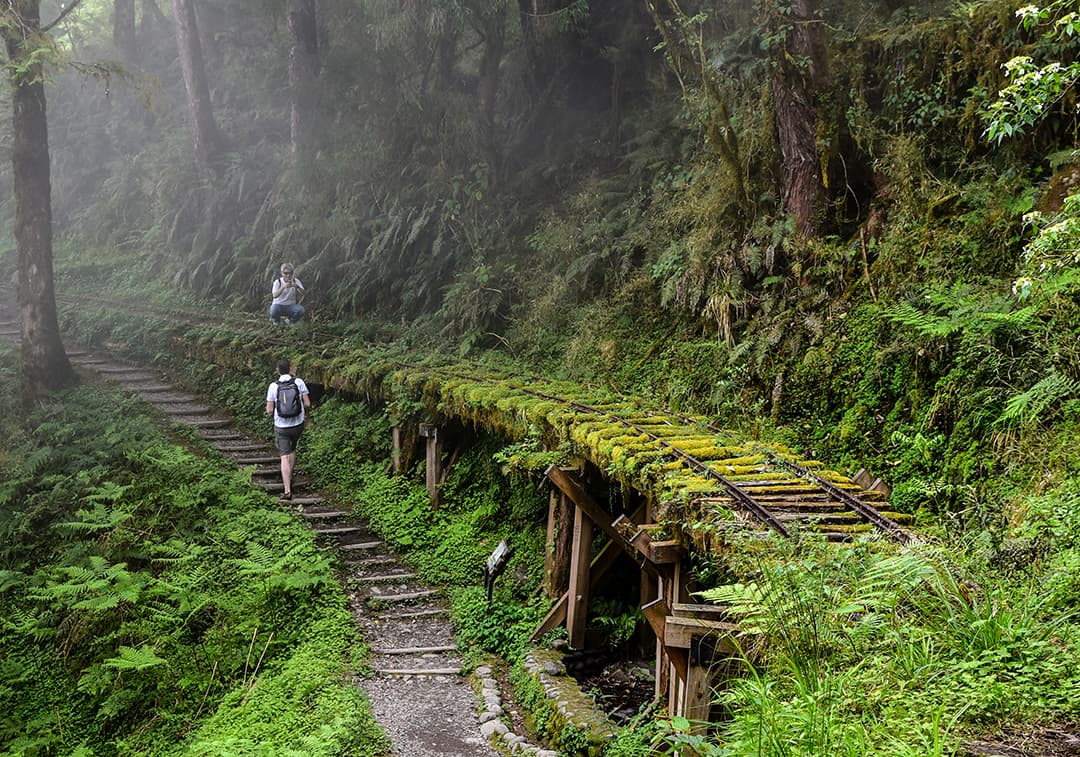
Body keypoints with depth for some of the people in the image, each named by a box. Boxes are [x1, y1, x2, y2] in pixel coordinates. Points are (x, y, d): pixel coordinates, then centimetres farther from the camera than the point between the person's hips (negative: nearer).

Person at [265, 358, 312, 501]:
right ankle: (289, 480, 30)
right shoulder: (299, 382, -6)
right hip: (298, 424, 2)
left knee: (285, 457, -1)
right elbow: (307, 404, -6)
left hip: (281, 426, -2)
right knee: (292, 450, 25)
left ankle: (287, 490, -9)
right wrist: (308, 414, 14)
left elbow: (269, 410, -8)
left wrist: (269, 409, 15)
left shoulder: (273, 386, -9)